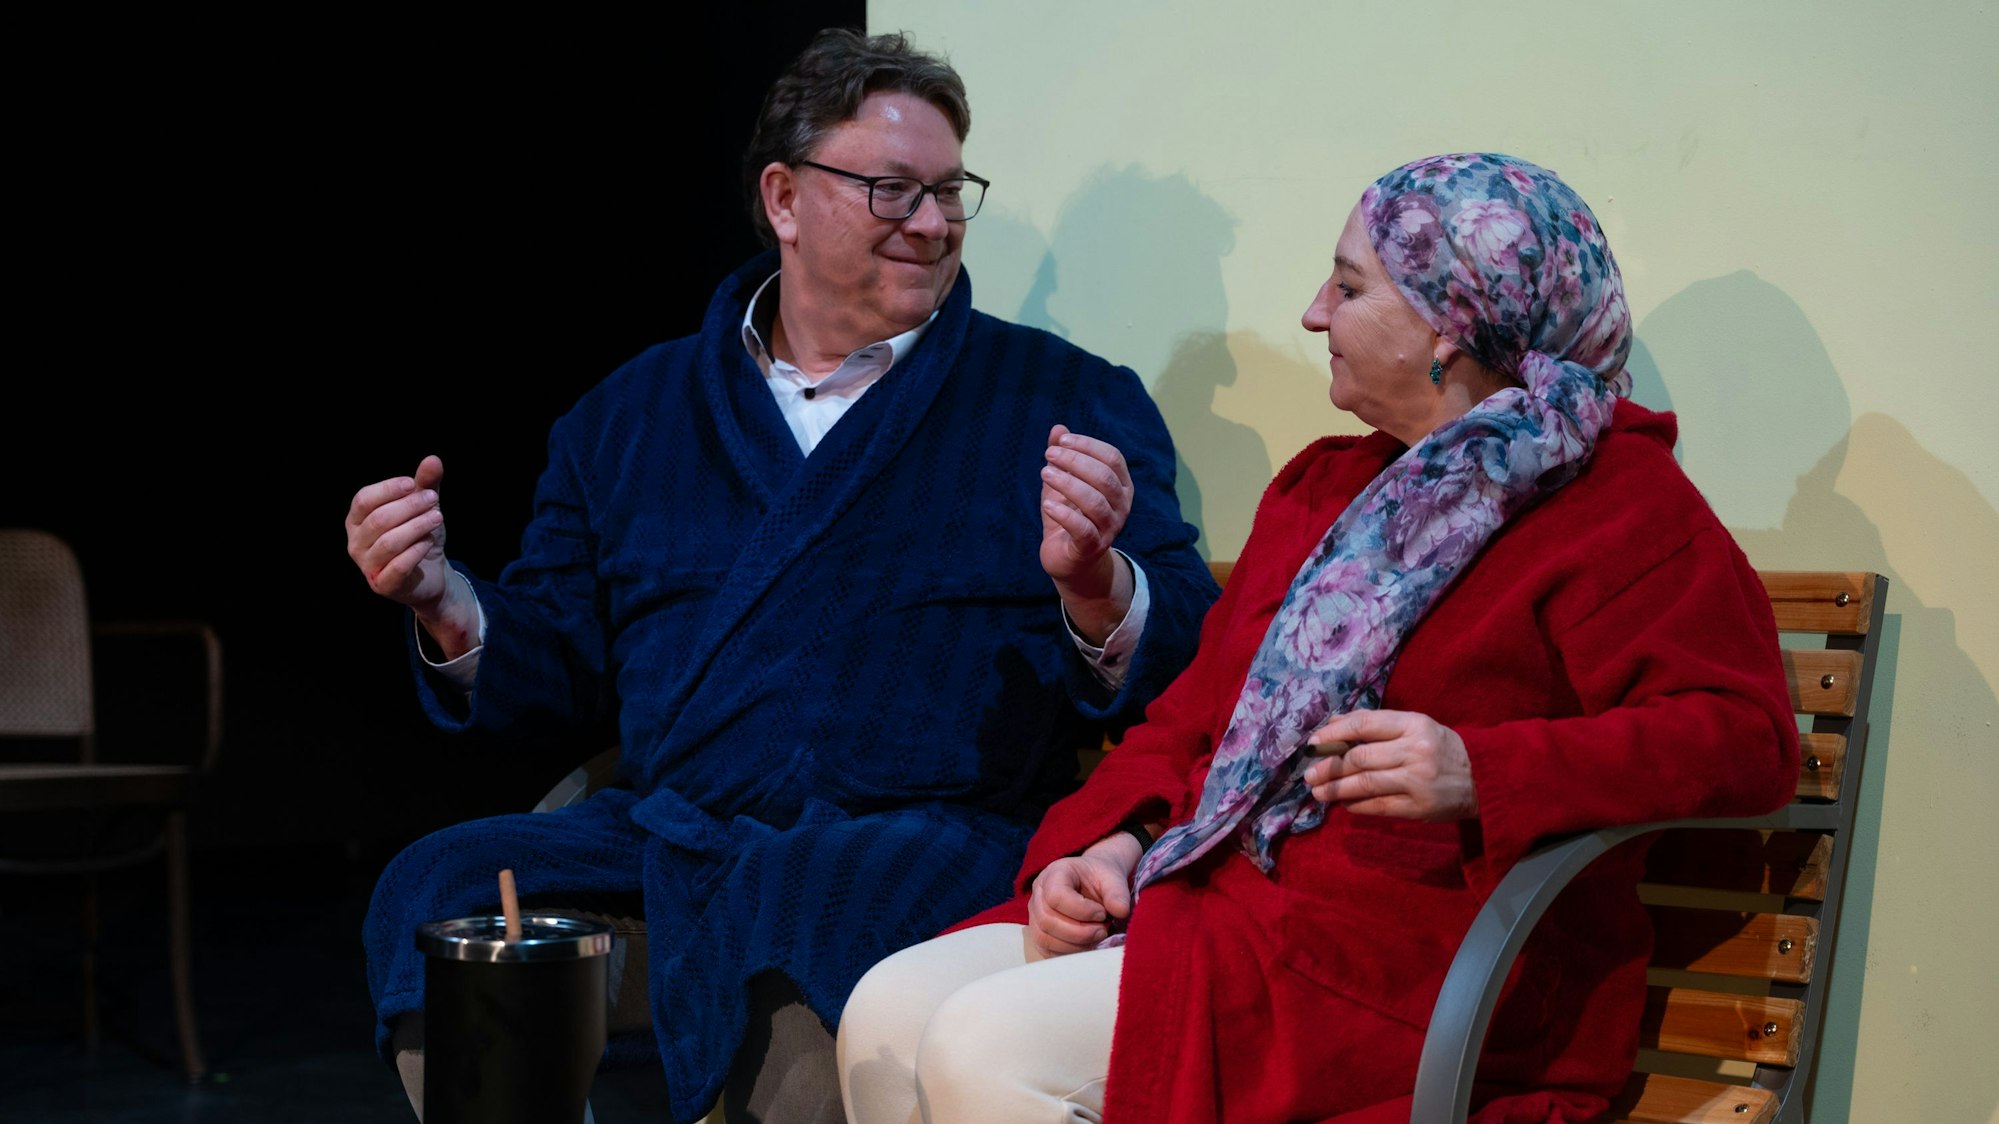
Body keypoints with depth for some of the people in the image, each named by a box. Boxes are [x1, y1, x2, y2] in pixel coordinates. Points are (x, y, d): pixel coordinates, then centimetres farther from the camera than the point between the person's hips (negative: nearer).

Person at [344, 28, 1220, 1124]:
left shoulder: (1070, 401, 10)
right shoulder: (634, 411, 20)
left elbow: (1185, 657, 1)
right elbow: (556, 658, 21)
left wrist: (1093, 588, -21)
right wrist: (446, 601, 1)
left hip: (926, 841, -3)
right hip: (662, 835, 4)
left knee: (791, 921, -37)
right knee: (432, 892, -22)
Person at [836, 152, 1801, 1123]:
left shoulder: (1619, 505, -1)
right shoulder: (1323, 487, 24)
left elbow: (1745, 735, -13)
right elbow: (1196, 710, 22)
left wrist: (1481, 770, -25)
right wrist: (1107, 840, 1)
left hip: (1405, 957, -7)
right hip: (1214, 893, 8)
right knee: (887, 1018, -14)